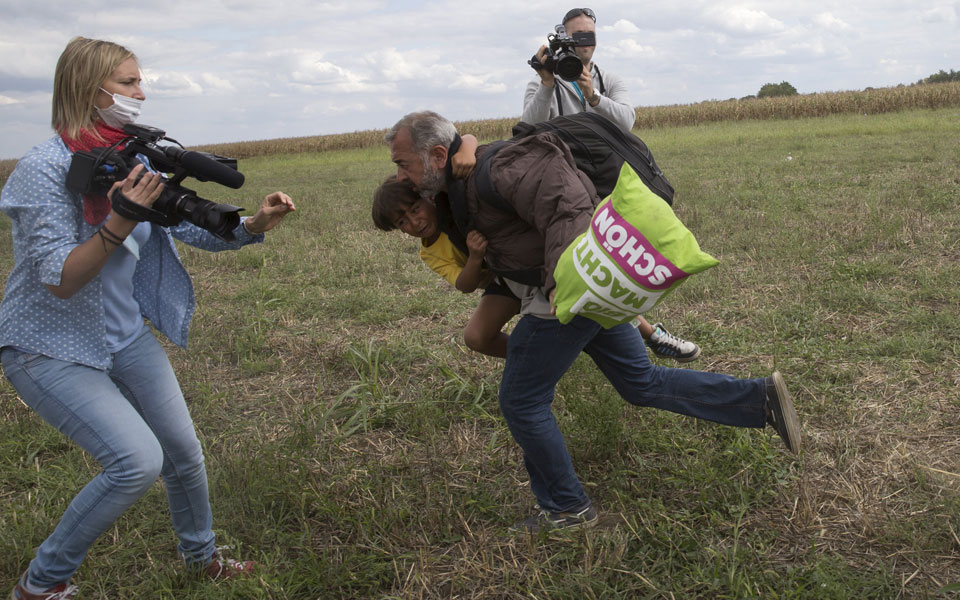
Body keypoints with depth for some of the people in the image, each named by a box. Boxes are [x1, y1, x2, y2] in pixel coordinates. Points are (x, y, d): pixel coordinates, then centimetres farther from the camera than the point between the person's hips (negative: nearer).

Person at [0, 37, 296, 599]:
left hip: (124, 335, 7)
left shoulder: (134, 159, -1)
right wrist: (122, 220, -35)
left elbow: (193, 229, 3)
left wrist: (253, 225, -14)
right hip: (49, 349, -6)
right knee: (139, 460, -19)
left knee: (184, 452, 8)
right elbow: (60, 280, -24)